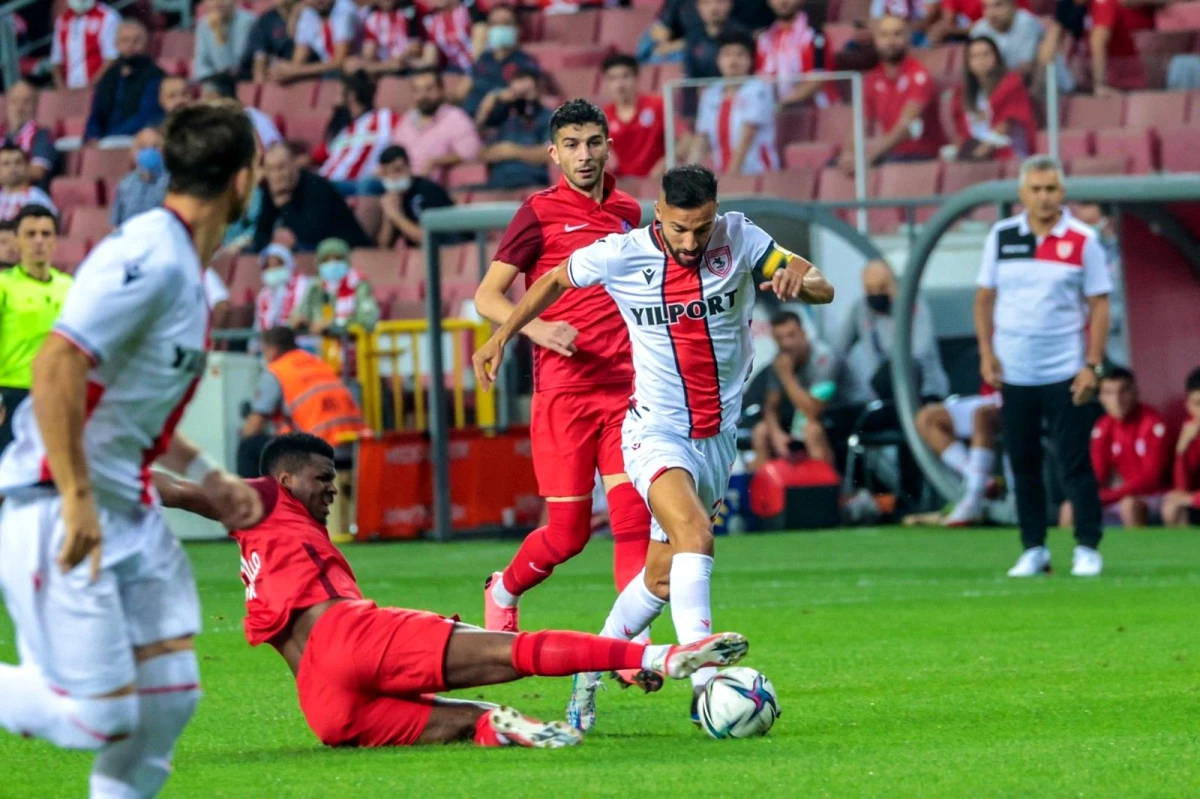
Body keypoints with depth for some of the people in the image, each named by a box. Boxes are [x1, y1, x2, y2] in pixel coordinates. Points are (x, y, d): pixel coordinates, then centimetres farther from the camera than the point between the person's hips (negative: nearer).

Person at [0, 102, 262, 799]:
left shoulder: (183, 267, 13)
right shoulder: (149, 259, -18)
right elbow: (56, 367, -26)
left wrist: (206, 477, 23)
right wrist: (77, 500, -27)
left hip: (132, 510, 10)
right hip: (58, 509, -10)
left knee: (169, 696, 4)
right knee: (97, 715, -12)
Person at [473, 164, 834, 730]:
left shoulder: (739, 238, -8)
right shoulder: (619, 255, -11)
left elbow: (822, 288, -7)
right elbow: (555, 281, 9)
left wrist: (799, 281, -29)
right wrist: (501, 337, 11)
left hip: (719, 437, 4)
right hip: (656, 432, -4)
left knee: (662, 576, 12)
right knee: (695, 537, -29)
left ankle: (588, 674, 32)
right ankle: (706, 683, -36)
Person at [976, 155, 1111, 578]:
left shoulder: (1083, 240, -3)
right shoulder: (1001, 236, 5)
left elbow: (1098, 305, -2)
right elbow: (985, 297, 11)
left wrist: (1093, 365, -10)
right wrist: (986, 353, 1)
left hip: (1065, 375, -3)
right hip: (1014, 374, 3)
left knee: (1075, 463, -4)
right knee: (1023, 464, 6)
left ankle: (1087, 549, 3)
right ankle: (1033, 550, 15)